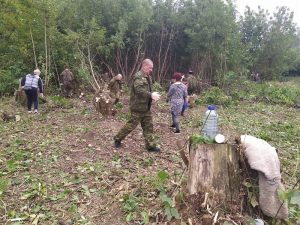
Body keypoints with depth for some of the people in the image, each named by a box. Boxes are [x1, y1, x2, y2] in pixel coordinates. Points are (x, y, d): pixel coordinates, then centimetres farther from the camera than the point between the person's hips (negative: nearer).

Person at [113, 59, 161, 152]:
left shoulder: (148, 77, 14)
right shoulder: (138, 76, -17)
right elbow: (139, 90, -32)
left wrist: (152, 95, 7)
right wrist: (151, 95, -32)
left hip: (146, 107, 9)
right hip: (138, 107, -9)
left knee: (148, 126, 10)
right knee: (131, 124, 1)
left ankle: (151, 145, 19)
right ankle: (118, 138, 21)